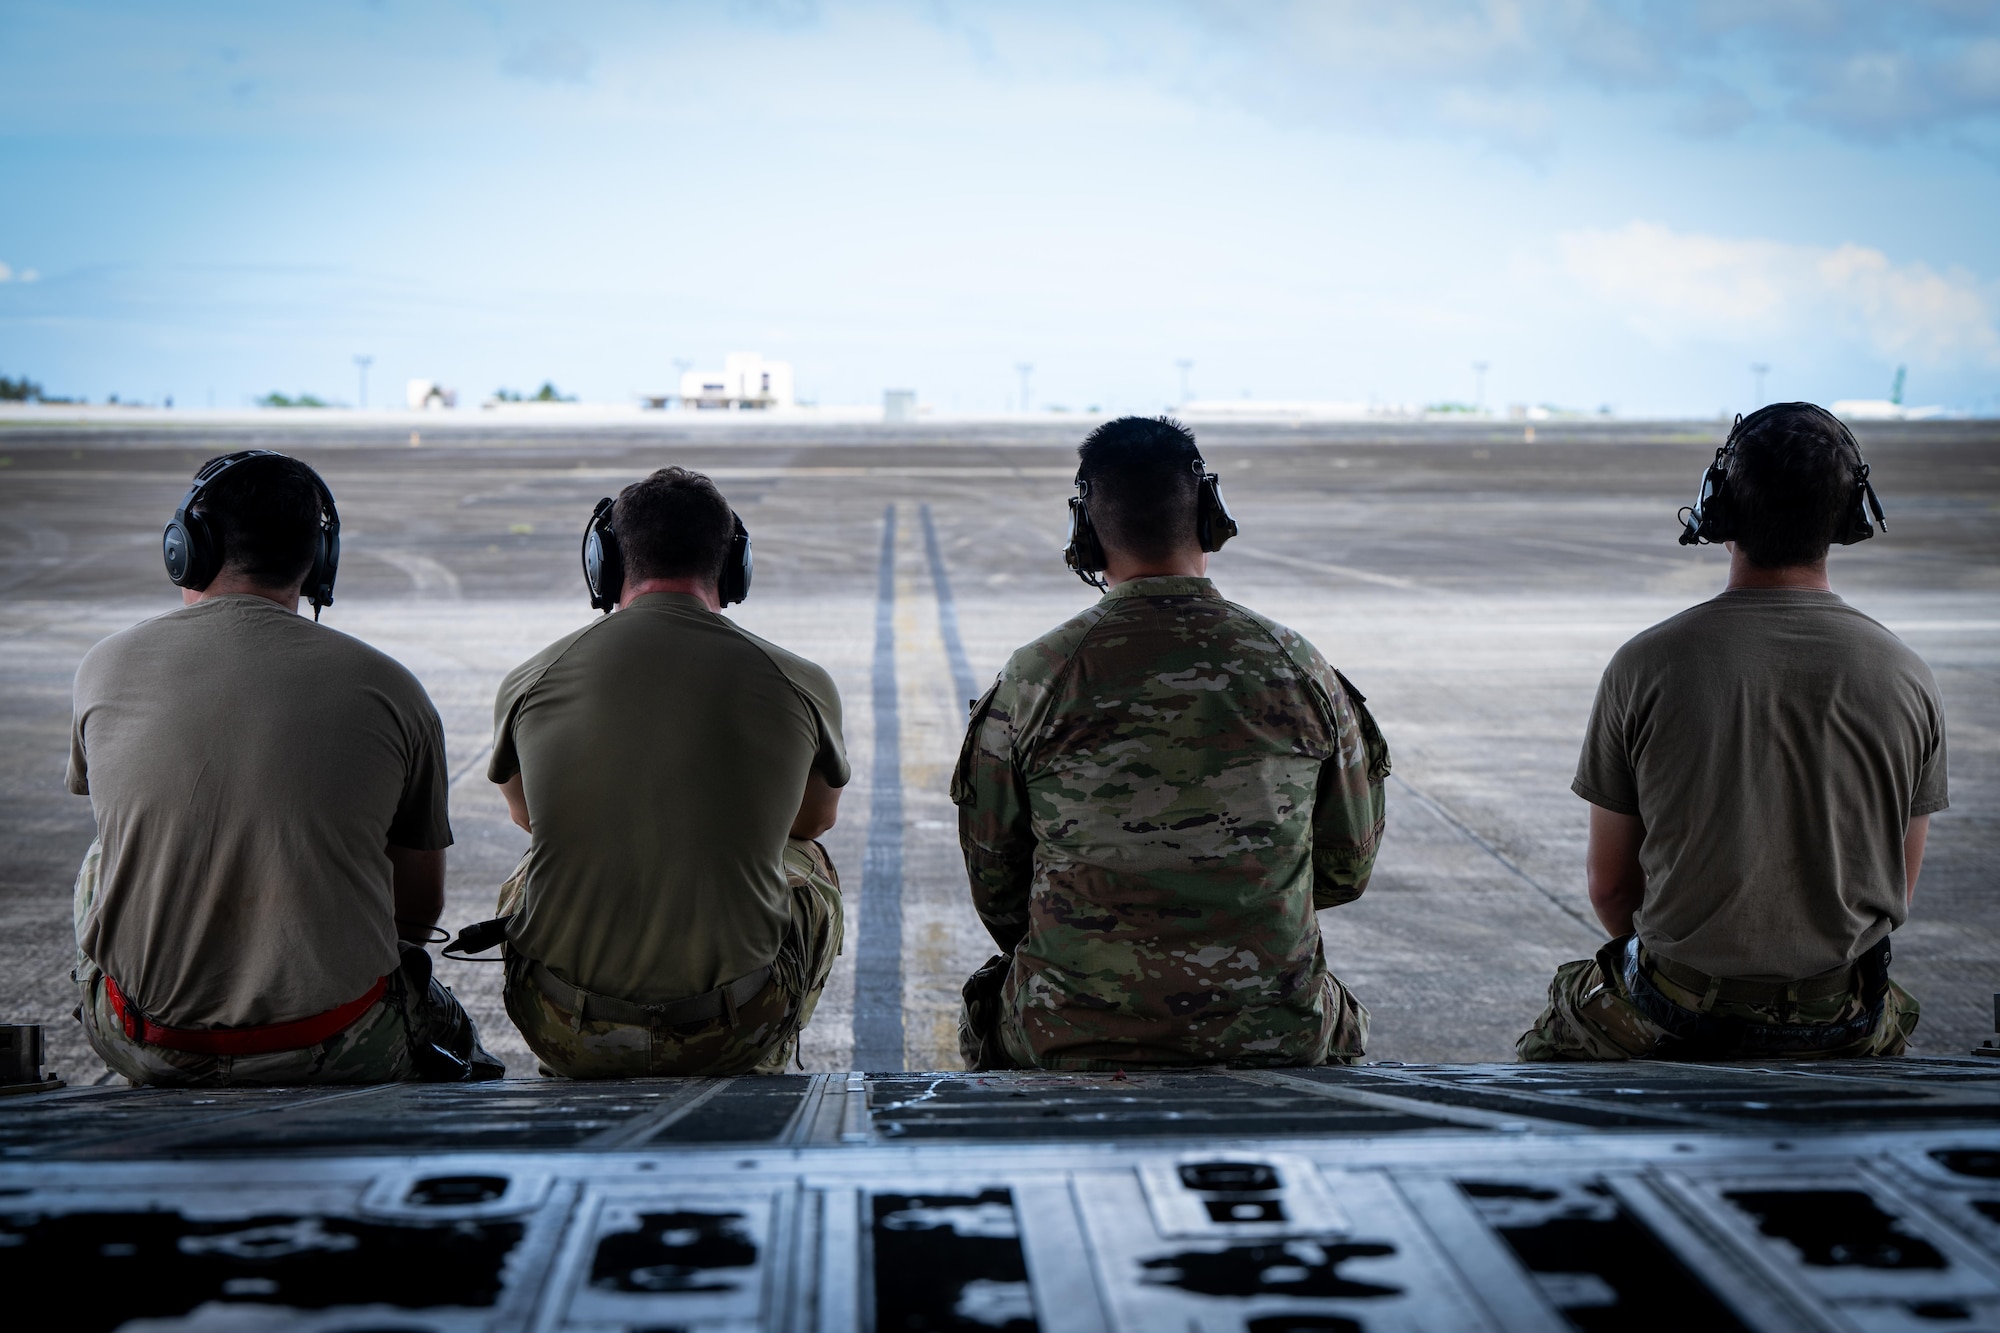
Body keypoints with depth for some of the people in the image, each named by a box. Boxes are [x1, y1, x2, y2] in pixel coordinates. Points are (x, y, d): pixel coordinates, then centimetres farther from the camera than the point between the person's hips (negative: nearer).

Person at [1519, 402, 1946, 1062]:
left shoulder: (1644, 667, -11)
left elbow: (1609, 888, -3)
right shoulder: (1908, 679, -6)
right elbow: (1899, 894, 5)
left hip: (1676, 1018, -2)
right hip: (1843, 1028, 2)